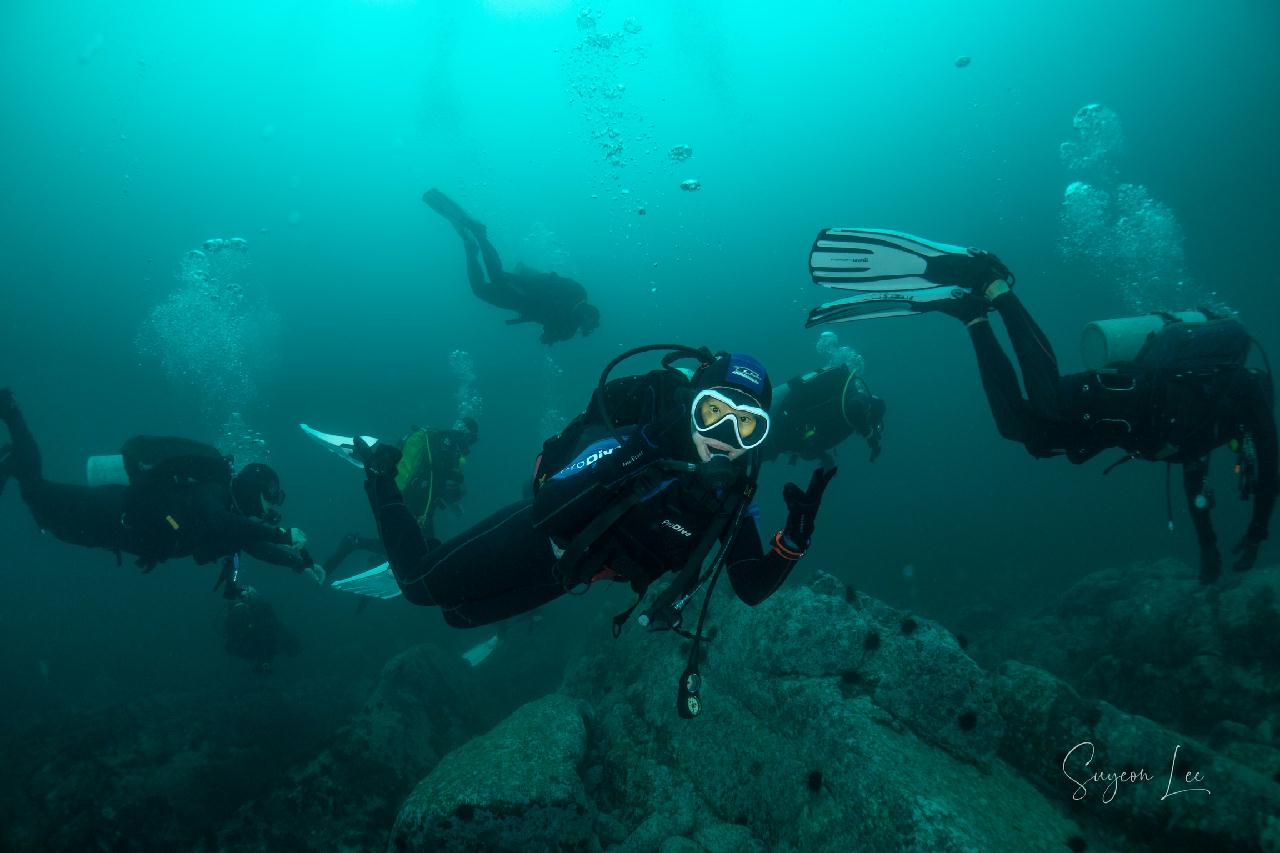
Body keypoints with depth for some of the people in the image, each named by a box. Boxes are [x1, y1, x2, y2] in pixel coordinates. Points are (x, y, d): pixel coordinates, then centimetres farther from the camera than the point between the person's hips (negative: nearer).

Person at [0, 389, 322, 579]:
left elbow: (252, 544, 12)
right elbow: (213, 523, -48)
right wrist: (283, 535, -46)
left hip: (125, 516, 8)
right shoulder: (212, 490, -26)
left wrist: (301, 562, 1)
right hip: (113, 513, -8)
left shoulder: (227, 504, 2)